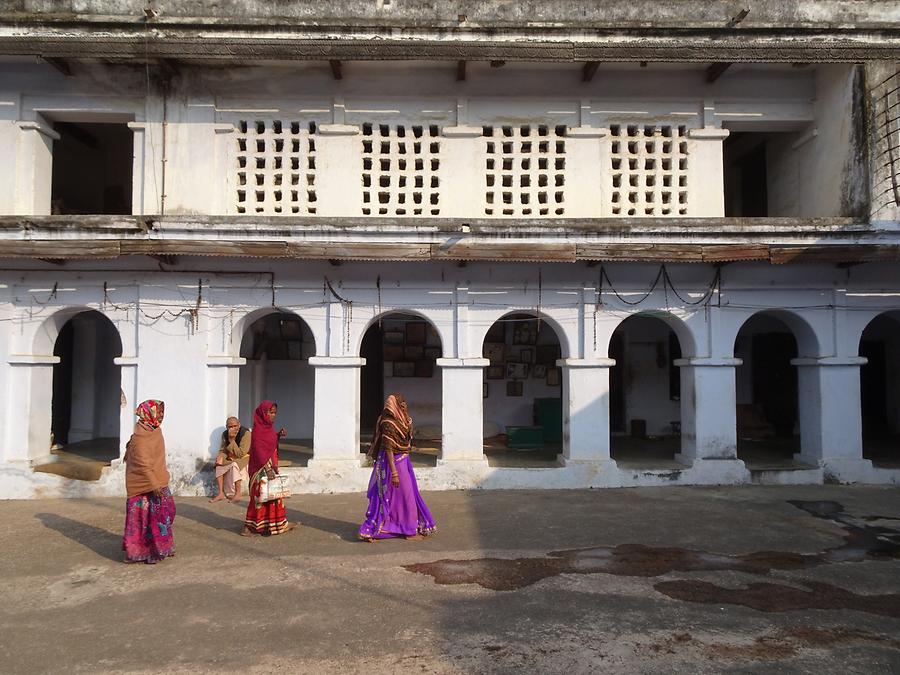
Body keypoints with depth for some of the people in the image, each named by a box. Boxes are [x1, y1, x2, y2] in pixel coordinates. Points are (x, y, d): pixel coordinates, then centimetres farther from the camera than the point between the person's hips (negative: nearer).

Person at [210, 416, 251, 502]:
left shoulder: (246, 434, -23)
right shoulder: (225, 434, -2)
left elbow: (240, 454, -27)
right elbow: (223, 450, 1)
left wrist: (232, 440, -30)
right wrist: (221, 457, -22)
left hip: (244, 457, -7)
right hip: (231, 458, 7)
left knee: (234, 465, -35)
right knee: (218, 465, -17)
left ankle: (238, 494, -29)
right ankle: (221, 493, -15)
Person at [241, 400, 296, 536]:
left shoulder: (268, 427, 8)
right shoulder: (258, 429, -17)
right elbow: (258, 450, -23)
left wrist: (279, 434, 3)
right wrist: (267, 468, -28)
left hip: (270, 466, 9)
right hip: (261, 468, -9)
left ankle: (281, 523, 24)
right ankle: (248, 526, 7)